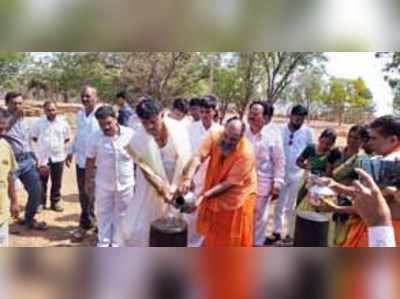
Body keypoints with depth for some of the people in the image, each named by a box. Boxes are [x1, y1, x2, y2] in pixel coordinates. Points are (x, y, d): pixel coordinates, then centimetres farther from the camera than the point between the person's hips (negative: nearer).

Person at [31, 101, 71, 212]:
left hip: (58, 156, 1)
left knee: (57, 182, 8)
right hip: (43, 157, 0)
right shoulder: (39, 123, -4)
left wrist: (62, 146, 1)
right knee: (42, 182, 7)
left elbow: (67, 138, 11)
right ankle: (41, 202, 20)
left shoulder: (63, 123, -2)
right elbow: (33, 136, 9)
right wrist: (42, 144, 5)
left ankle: (55, 202, 21)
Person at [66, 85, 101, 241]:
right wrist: (71, 152, 18)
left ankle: (85, 224, 16)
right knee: (83, 194, 14)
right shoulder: (80, 114, 10)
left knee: (90, 194, 2)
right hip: (80, 160, 7)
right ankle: (90, 221, 29)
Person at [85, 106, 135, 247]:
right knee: (103, 214, 14)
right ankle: (103, 243, 30)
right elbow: (90, 160, 0)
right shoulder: (95, 136, -10)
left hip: (125, 183, -1)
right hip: (103, 183, 1)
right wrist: (88, 181, 3)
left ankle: (117, 243, 30)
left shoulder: (130, 134, -13)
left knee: (121, 214, 13)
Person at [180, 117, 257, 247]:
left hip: (237, 196, -4)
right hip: (215, 194, 5)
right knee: (213, 231, 21)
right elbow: (198, 157, -29)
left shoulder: (246, 152, -30)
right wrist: (188, 179, -46)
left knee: (234, 238, 10)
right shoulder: (215, 137, -19)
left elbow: (230, 183, -27)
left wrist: (205, 195, -33)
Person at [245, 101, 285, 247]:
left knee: (259, 216, 14)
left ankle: (257, 244, 33)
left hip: (262, 183, -2)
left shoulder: (273, 135, -11)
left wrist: (277, 184, -8)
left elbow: (279, 161, -7)